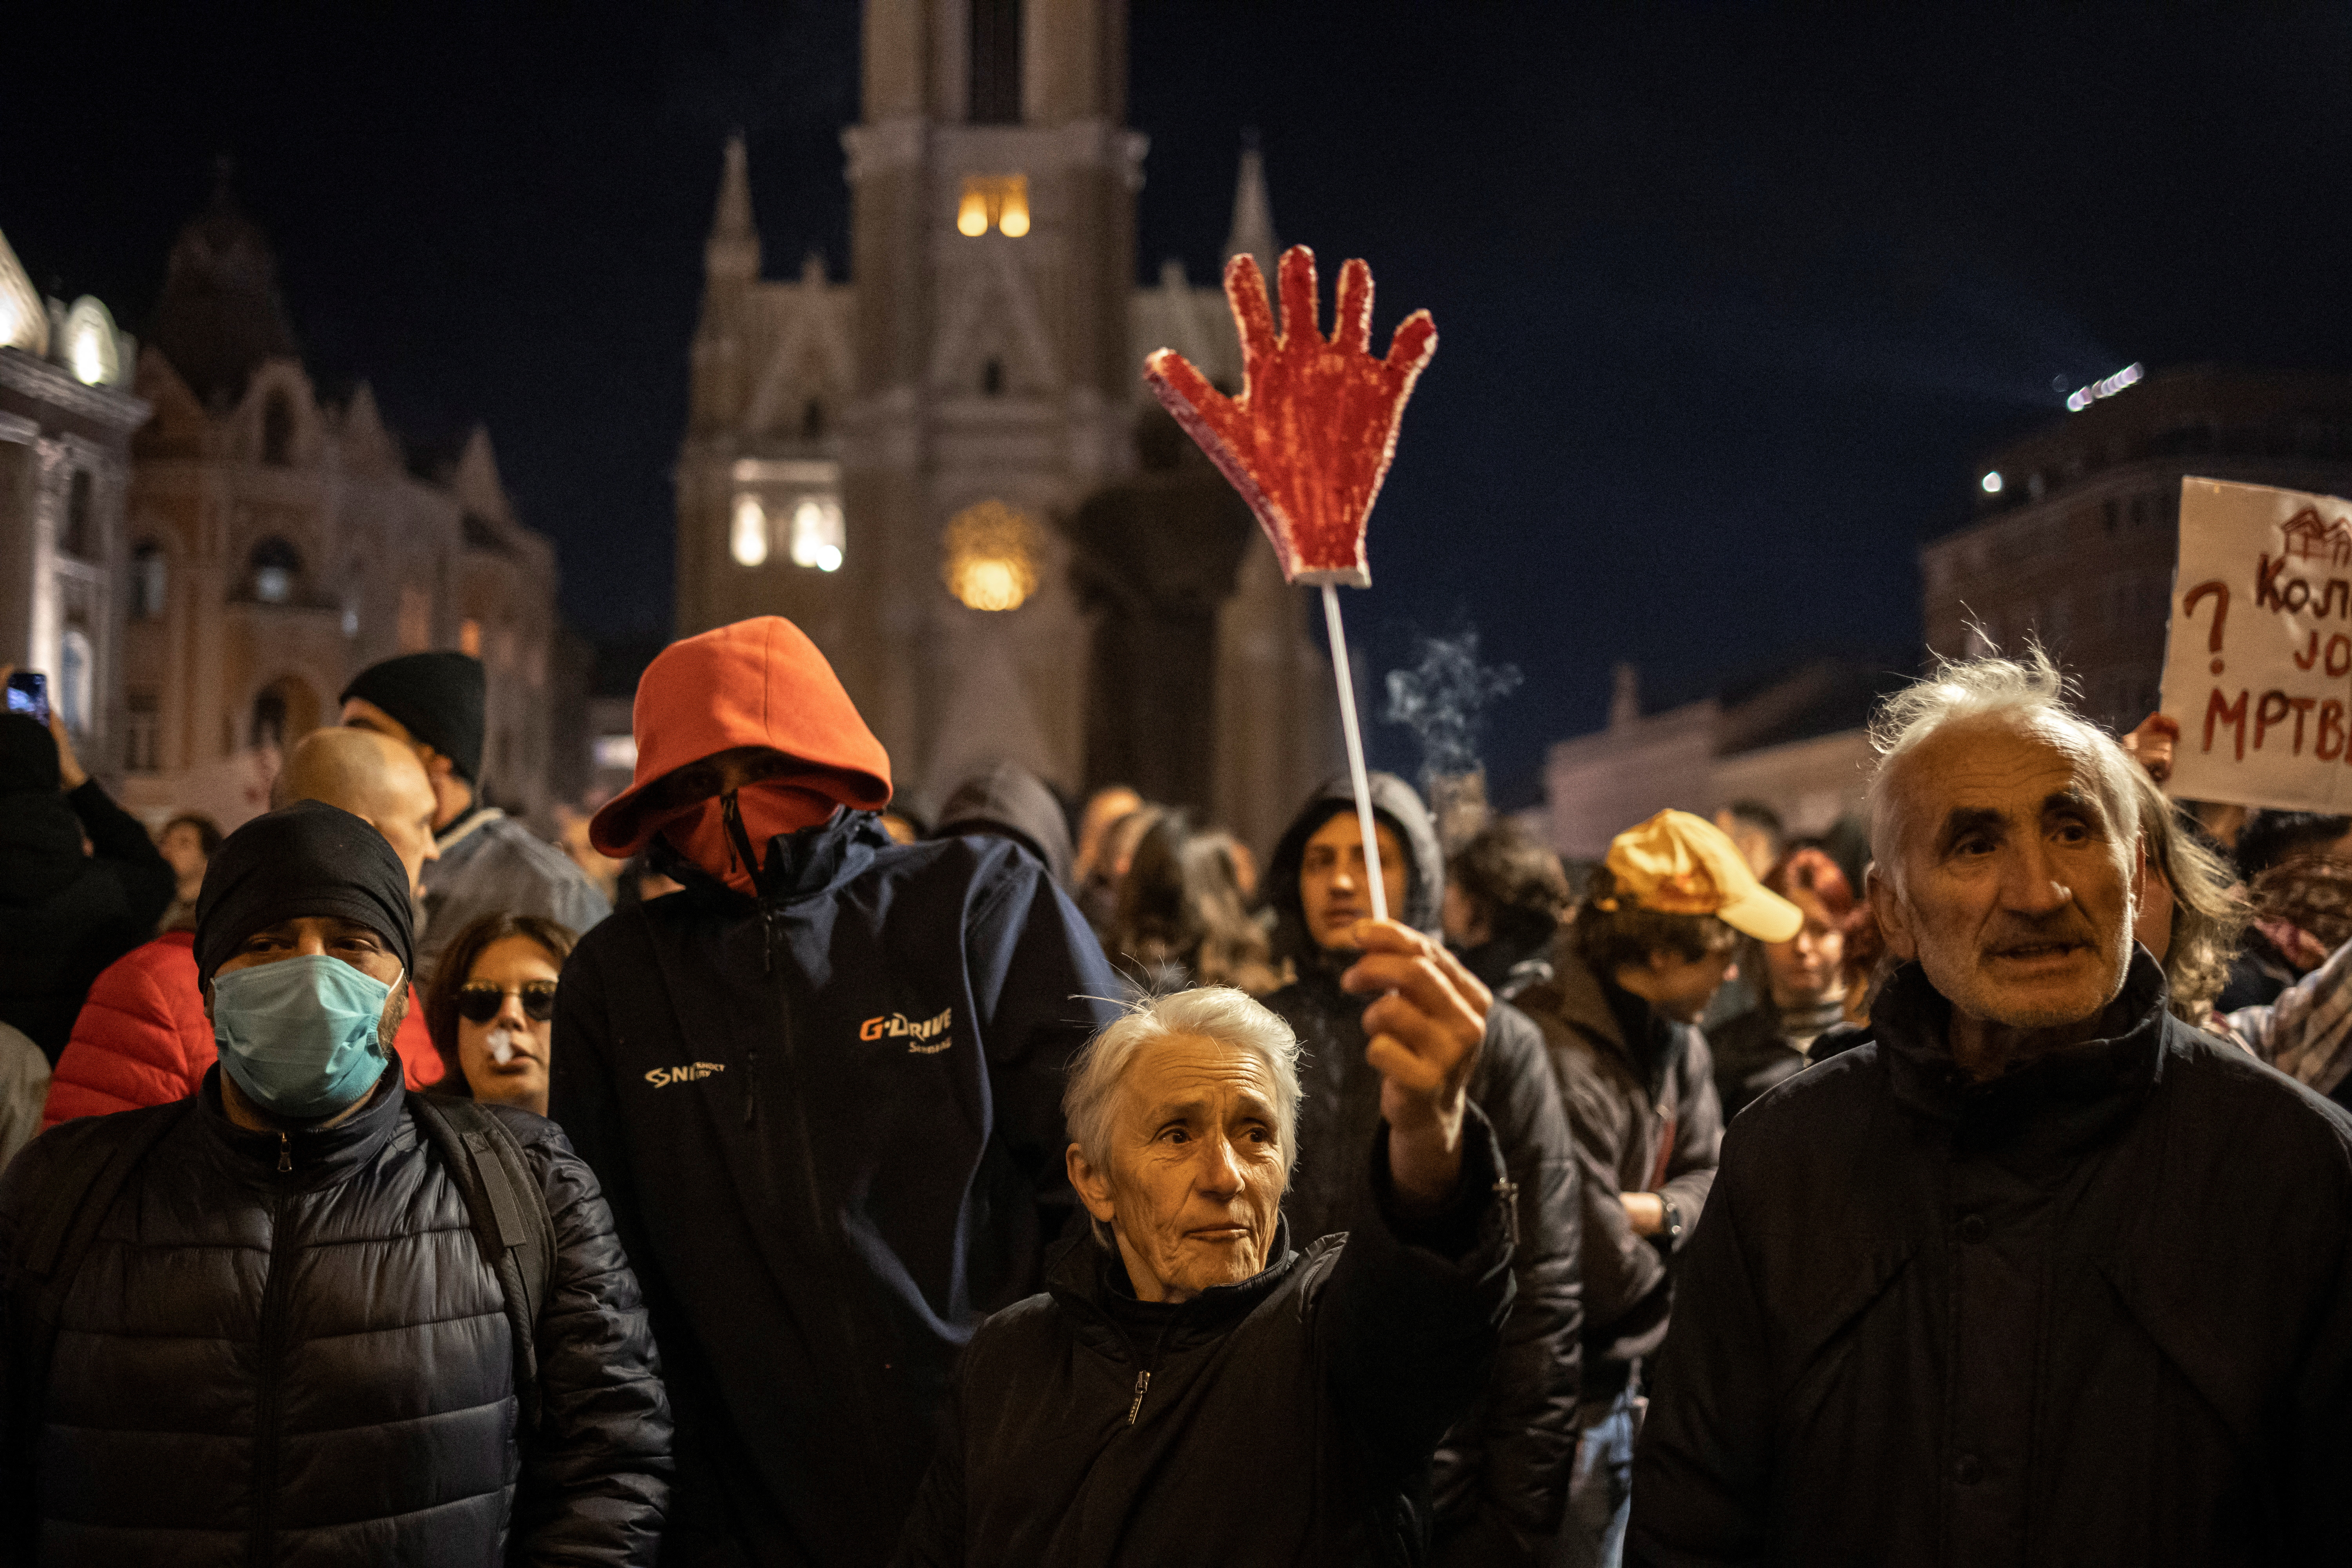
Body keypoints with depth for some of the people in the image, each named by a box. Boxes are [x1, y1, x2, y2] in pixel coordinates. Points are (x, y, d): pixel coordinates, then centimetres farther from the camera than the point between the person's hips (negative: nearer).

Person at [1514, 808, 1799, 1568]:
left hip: (1620, 1391, 9)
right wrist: (1670, 1234, -2)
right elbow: (1604, 1281, -24)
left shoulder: (1677, 1040, 5)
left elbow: (1709, 1177, 9)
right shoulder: (1562, 1065, -27)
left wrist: (1659, 1214, -14)